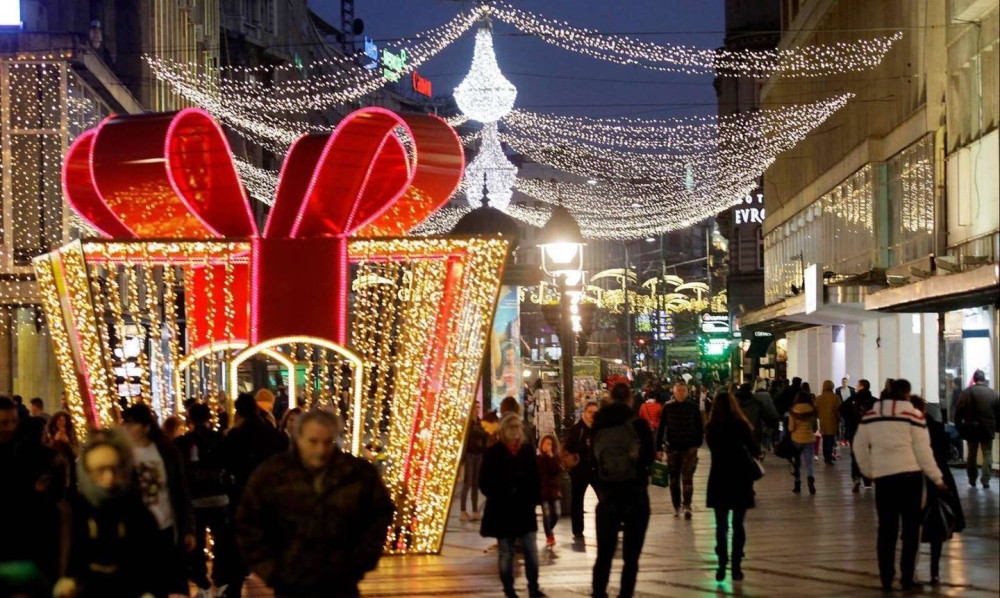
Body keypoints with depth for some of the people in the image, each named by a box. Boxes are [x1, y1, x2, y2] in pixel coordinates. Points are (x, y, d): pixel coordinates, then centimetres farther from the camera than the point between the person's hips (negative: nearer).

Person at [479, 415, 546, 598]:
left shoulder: (527, 451, 7)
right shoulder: (493, 453, -4)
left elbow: (536, 478, 9)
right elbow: (485, 482, -4)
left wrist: (535, 499, -1)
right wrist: (498, 498, -14)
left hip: (525, 509, 3)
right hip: (501, 511, -3)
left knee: (531, 550, 0)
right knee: (505, 553, 5)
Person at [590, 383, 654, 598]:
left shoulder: (599, 426, -3)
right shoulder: (639, 424, -10)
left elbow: (593, 460, 5)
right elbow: (649, 457, -2)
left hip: (607, 496, 2)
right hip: (635, 496, -2)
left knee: (604, 554, 13)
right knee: (631, 556, 6)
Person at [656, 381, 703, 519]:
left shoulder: (693, 407, -2)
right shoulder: (668, 407, -1)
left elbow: (699, 426, 3)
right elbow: (661, 428, 0)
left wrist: (697, 443, -6)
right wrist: (659, 447, -3)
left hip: (690, 447, -2)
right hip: (672, 447, 2)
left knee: (687, 477, -11)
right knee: (674, 478, 8)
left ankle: (687, 506, -16)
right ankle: (676, 507, 17)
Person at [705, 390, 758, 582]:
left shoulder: (711, 428, 0)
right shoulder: (740, 425, -9)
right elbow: (755, 450, -6)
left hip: (718, 479, 2)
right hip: (740, 478, -2)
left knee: (721, 525, 9)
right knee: (738, 525, 6)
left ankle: (722, 565, 2)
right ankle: (736, 566, 3)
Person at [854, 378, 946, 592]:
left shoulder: (871, 415, 9)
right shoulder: (913, 415, -3)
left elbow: (859, 446, 14)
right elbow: (923, 451, -4)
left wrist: (868, 471, 25)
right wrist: (937, 478, 3)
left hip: (882, 476, 3)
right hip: (910, 474, -3)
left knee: (886, 528, 10)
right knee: (910, 528, 6)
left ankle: (886, 578, 10)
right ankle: (907, 578, 4)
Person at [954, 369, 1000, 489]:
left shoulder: (966, 392, -5)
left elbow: (958, 412, -4)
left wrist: (960, 428, 6)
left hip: (971, 429, 1)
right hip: (988, 428, -1)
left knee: (972, 454, 14)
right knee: (987, 454, 5)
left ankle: (972, 480, 20)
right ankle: (985, 480, -6)